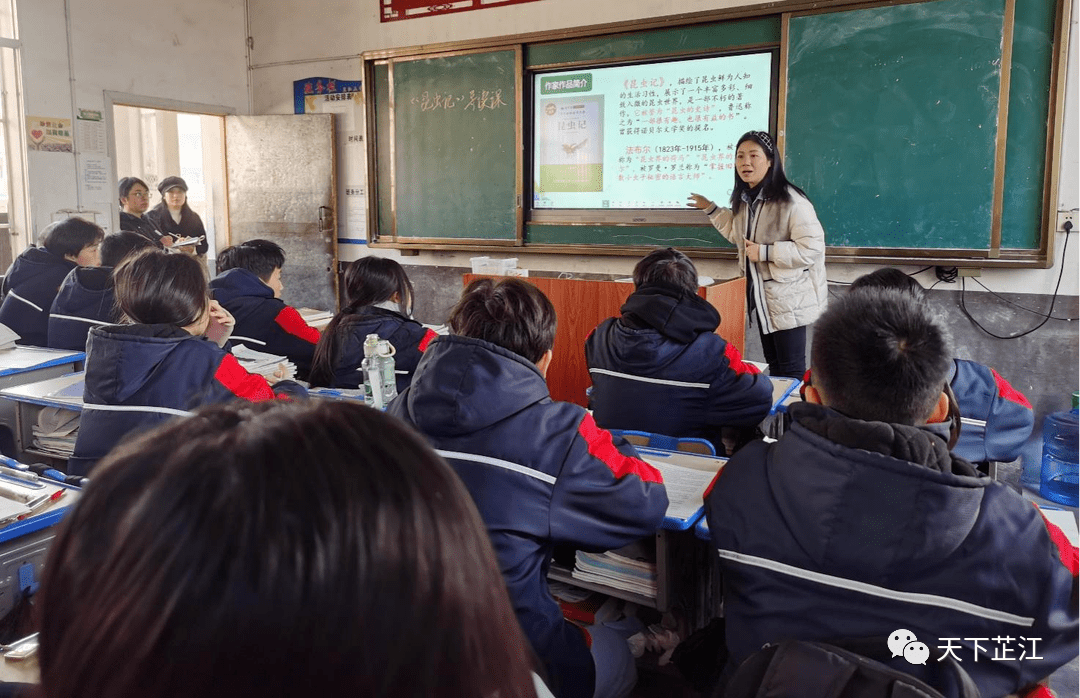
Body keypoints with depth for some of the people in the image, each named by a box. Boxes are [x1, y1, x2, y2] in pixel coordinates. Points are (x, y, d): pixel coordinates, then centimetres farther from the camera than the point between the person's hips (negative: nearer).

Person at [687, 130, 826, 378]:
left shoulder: (791, 200, -21)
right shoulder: (745, 199, 7)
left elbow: (812, 248, -25)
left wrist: (764, 252, -23)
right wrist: (711, 209, 21)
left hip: (788, 299, -8)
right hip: (761, 296, 8)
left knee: (791, 370, 1)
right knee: (773, 366, 19)